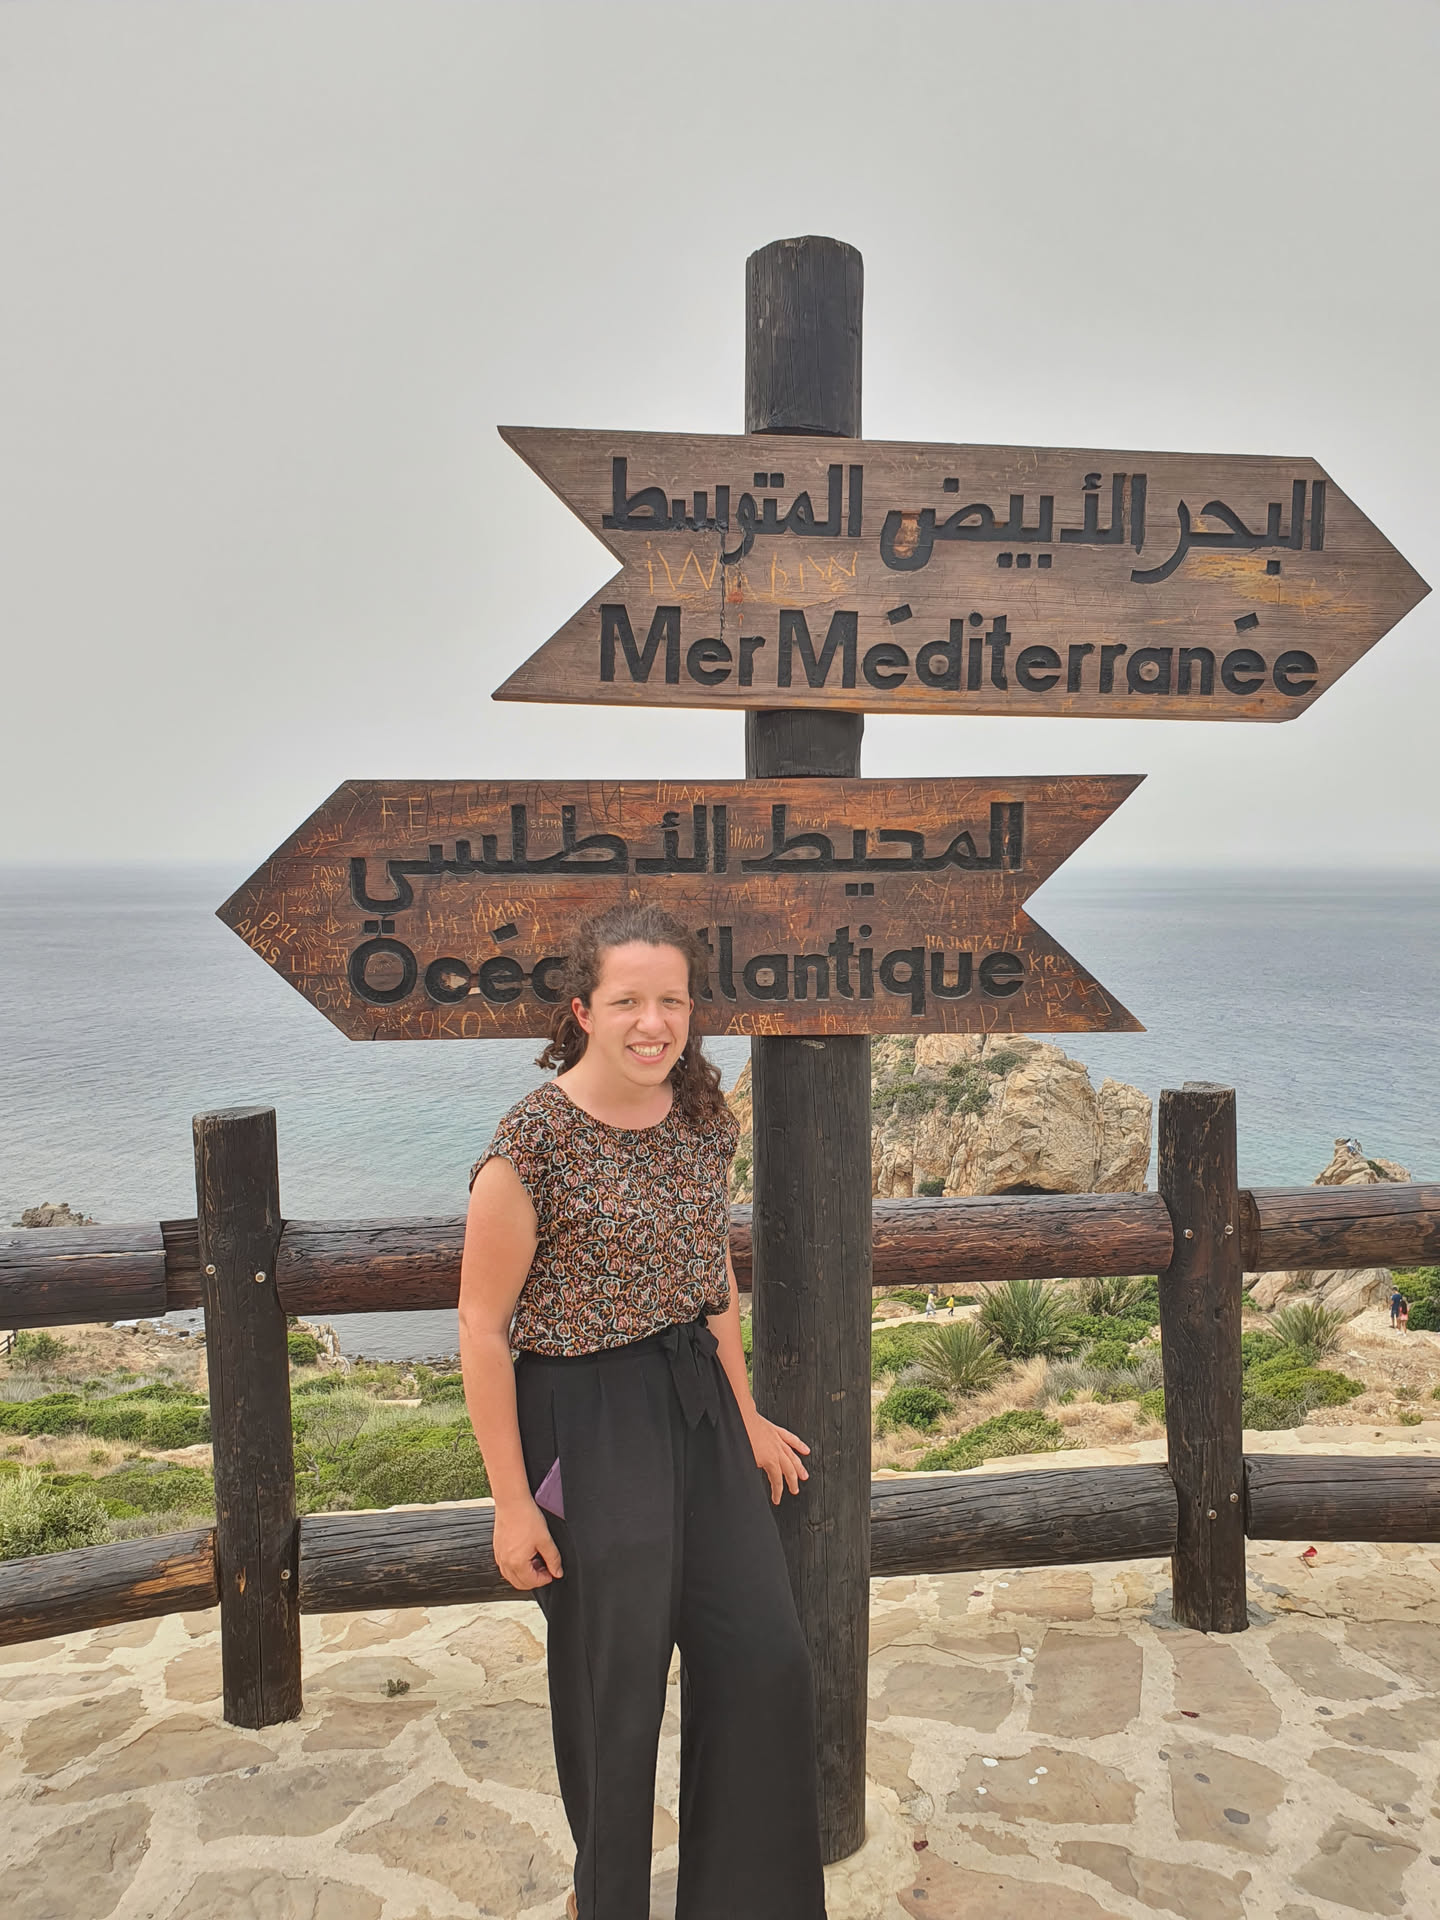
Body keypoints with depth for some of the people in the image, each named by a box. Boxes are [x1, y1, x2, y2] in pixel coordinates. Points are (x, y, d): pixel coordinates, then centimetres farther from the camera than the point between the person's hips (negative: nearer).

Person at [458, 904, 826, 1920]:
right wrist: (512, 1499, -12)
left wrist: (747, 1420, 15)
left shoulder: (703, 1118, -1)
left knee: (765, 1653, 13)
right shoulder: (534, 1142, -21)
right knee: (616, 1680, 13)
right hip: (587, 1423, -6)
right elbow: (483, 1326, -15)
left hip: (696, 1399, 6)